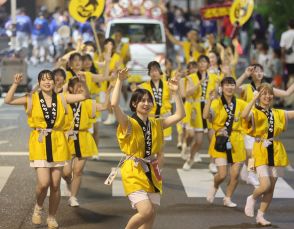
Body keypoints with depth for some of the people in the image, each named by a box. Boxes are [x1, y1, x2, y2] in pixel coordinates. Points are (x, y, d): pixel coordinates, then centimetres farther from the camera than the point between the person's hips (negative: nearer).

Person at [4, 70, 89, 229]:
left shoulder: (61, 98, 4)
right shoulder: (32, 99, -1)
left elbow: (84, 96, 3)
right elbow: (8, 100, -8)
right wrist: (15, 84, -18)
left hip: (57, 145, 2)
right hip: (39, 144, -2)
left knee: (55, 185, 5)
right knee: (44, 183, -13)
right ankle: (38, 207, 18)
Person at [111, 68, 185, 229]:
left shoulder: (156, 124, 9)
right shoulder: (128, 123, -8)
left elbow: (180, 115, 7)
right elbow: (114, 104, -25)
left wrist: (175, 92, 0)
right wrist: (120, 81, -23)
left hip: (152, 172, 6)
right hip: (133, 173, -6)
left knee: (151, 216, 5)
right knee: (146, 212, -20)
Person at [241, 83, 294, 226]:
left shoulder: (278, 113, 10)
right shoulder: (255, 113, -7)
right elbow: (244, 115, -28)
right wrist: (255, 99, -30)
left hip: (276, 153, 5)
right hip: (261, 152, -5)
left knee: (271, 188, 7)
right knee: (265, 185, -16)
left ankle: (260, 216, 20)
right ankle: (252, 199, 17)